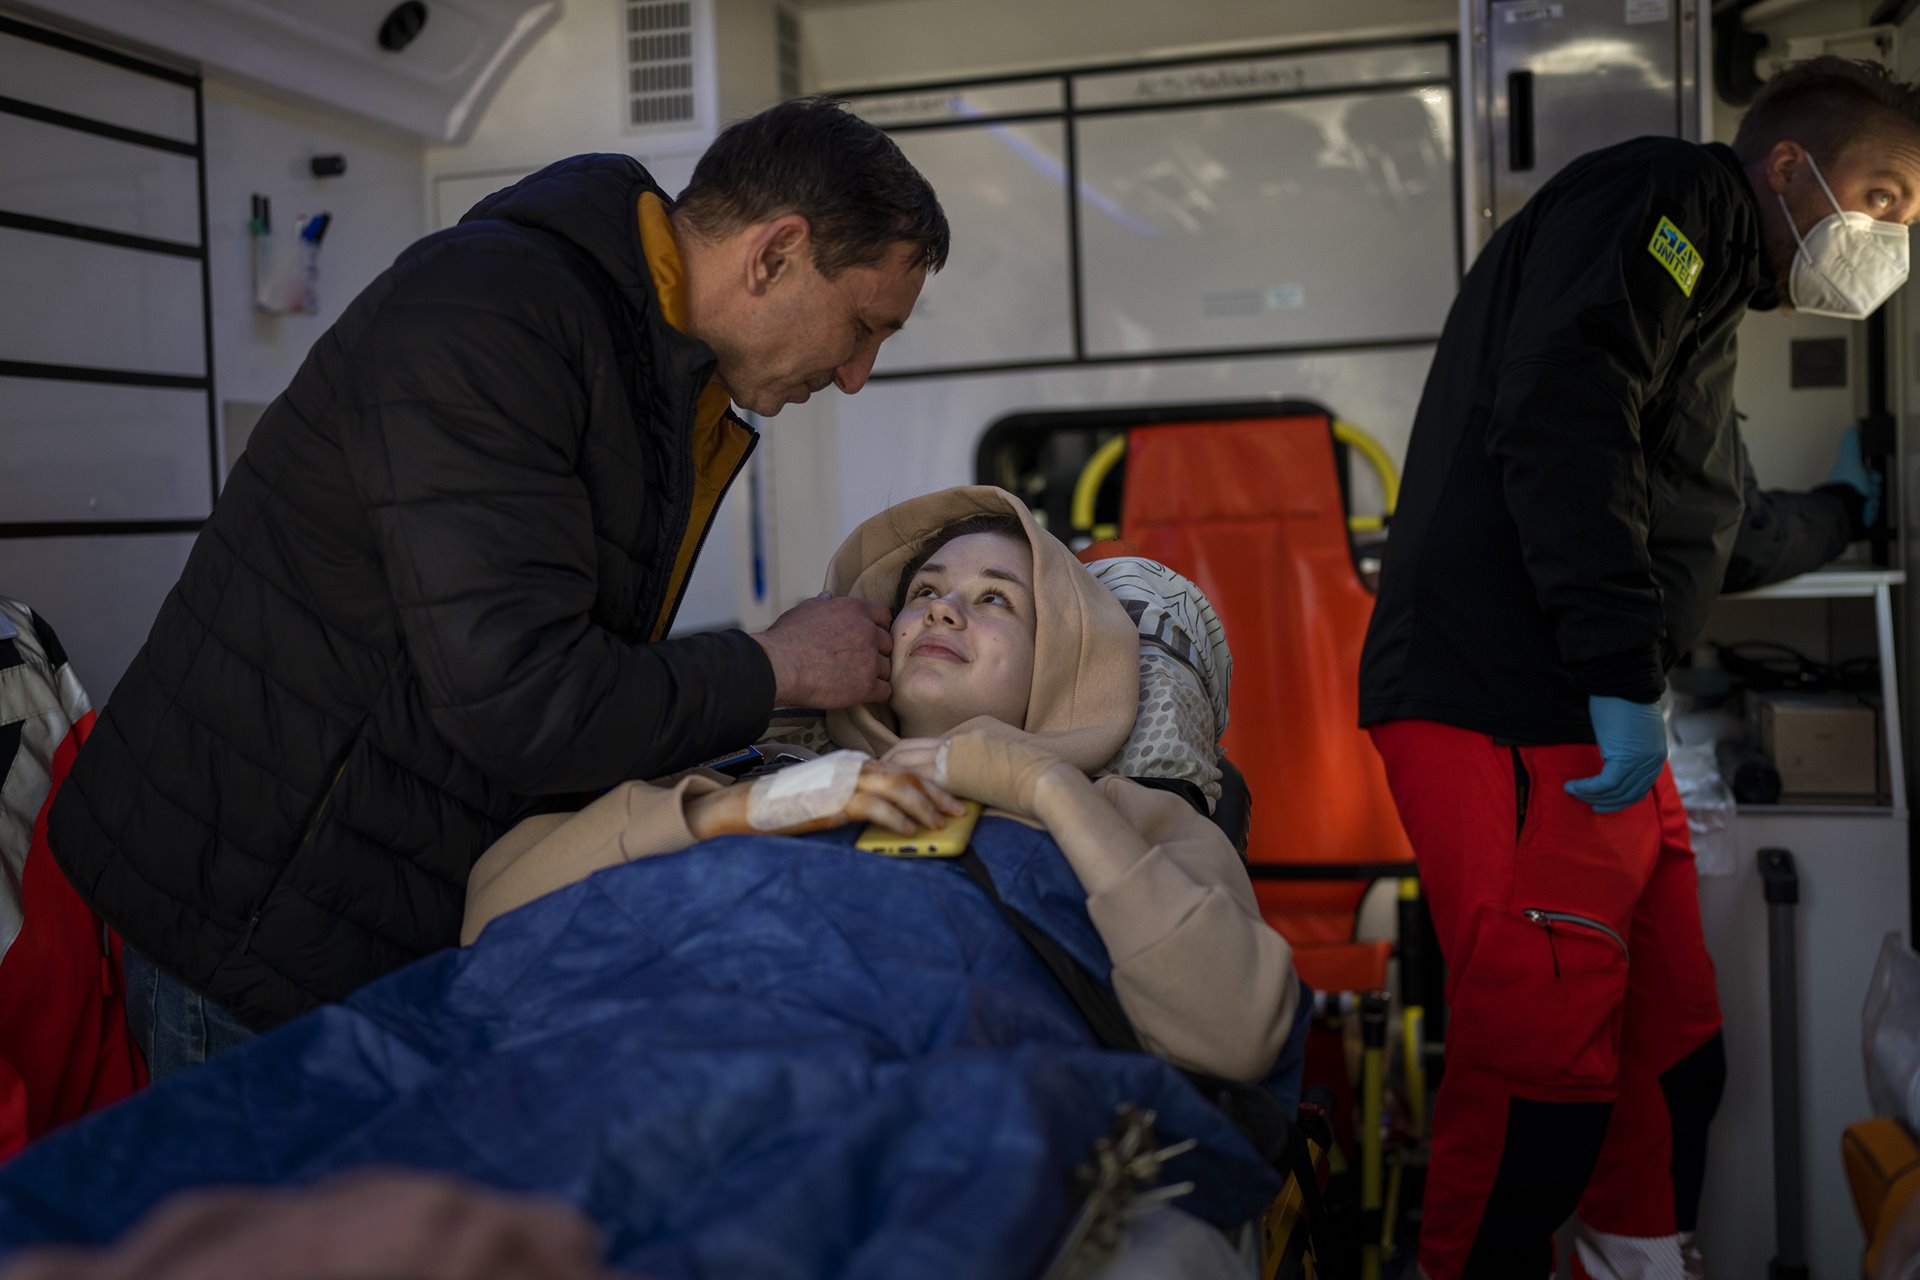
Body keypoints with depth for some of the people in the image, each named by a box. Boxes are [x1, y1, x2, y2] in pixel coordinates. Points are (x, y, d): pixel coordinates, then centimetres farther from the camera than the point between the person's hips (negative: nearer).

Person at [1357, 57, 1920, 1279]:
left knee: (1672, 1055, 14)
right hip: (1510, 711, -10)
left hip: (1594, 724, 10)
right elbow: (1559, 419, -20)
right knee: (1545, 1080, -9)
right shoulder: (1667, 197, -3)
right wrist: (1625, 672, -23)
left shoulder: (1705, 283, 27)